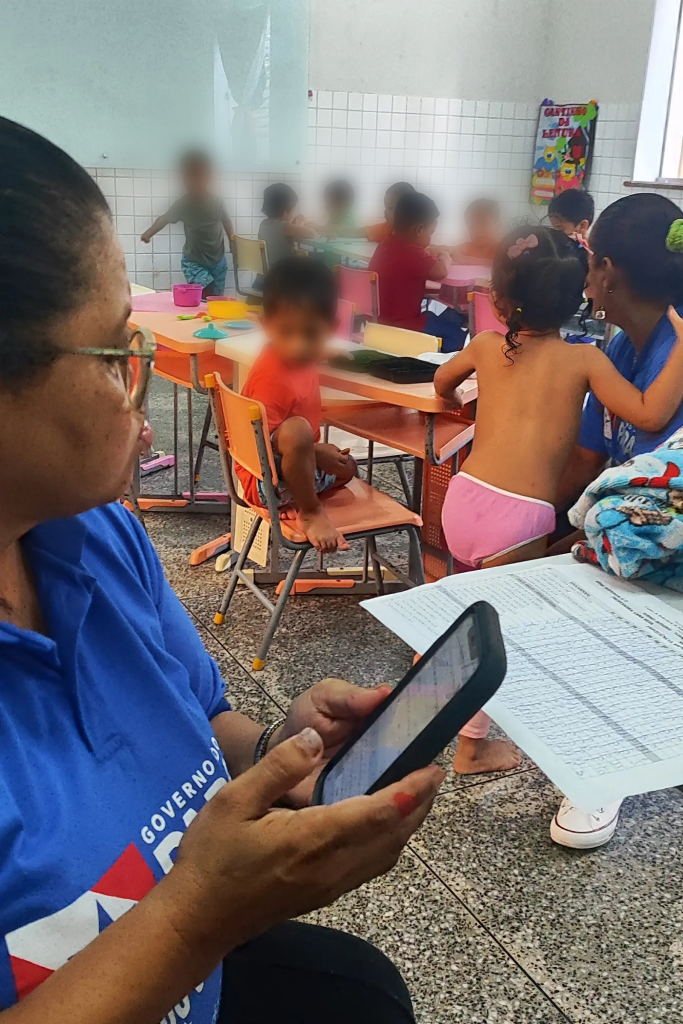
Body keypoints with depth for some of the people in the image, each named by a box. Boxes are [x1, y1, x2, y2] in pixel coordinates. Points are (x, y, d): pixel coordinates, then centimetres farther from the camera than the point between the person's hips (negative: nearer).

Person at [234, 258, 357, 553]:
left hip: (293, 466, 10)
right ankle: (311, 512, -20)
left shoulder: (300, 359, -2)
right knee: (296, 431, -38)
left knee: (345, 467, 29)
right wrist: (316, 453, -27)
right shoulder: (272, 377, -28)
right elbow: (264, 441, -31)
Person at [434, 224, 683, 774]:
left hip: (462, 498, 5)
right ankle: (475, 745, 27)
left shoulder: (487, 346, 9)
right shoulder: (585, 360, -3)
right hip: (519, 519, -4)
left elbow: (443, 382, 30)